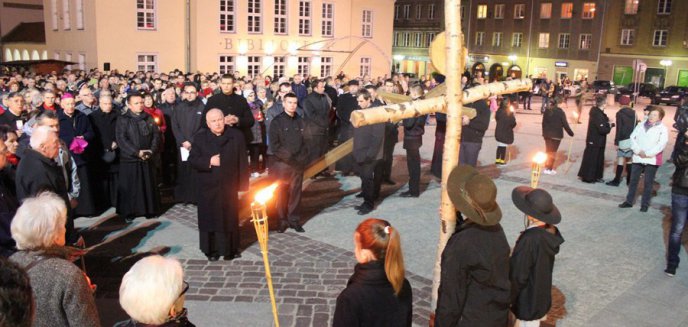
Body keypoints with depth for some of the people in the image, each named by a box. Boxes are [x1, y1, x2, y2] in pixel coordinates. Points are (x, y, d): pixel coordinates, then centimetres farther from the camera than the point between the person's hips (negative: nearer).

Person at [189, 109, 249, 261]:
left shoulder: (237, 136, -2)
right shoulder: (200, 138, 0)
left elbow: (242, 162, -2)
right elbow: (192, 160, -2)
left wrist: (243, 184, -5)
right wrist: (209, 161, -19)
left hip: (229, 186, 0)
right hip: (208, 187, 0)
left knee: (230, 218, 7)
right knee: (210, 218, 7)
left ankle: (230, 249, 20)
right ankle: (211, 250, 19)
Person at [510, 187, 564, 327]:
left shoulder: (530, 239, -32)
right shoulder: (551, 233, -8)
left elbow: (518, 276, -23)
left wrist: (508, 301, -11)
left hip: (526, 301, -7)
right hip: (541, 297, 7)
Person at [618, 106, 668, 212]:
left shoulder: (663, 129, -3)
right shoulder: (641, 125, 8)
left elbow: (661, 144, -12)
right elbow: (633, 137, 4)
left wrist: (647, 153, -16)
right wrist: (638, 150, -10)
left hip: (652, 160, -3)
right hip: (638, 158, 4)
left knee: (648, 182, 3)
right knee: (633, 180, 9)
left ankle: (645, 204, 11)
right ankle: (629, 201, 18)